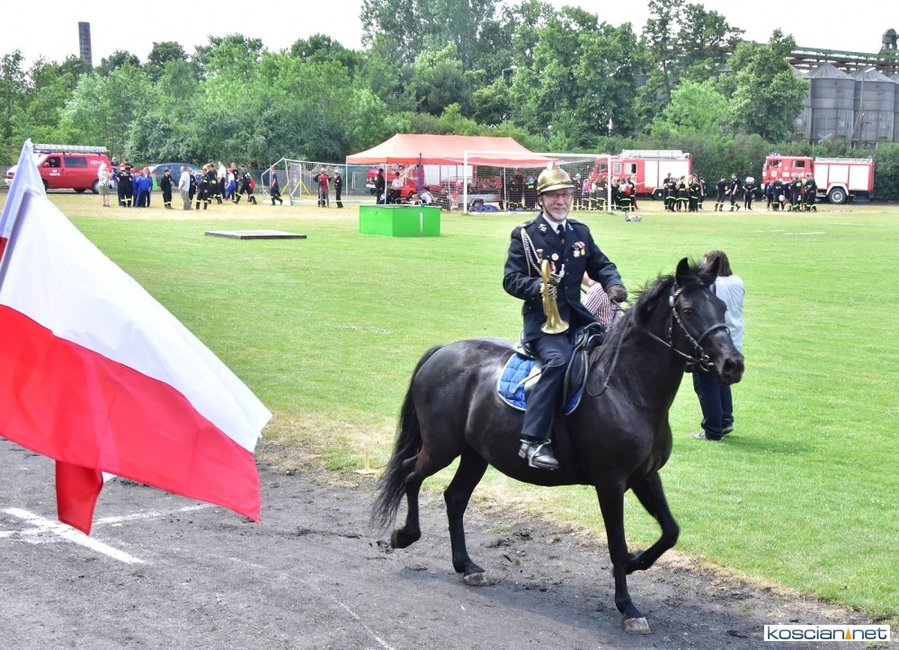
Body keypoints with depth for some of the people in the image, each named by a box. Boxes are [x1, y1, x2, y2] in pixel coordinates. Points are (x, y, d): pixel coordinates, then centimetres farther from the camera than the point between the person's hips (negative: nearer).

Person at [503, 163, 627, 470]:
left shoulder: (580, 232, 15)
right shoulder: (524, 234, -1)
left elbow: (601, 265, 20)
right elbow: (511, 279, -6)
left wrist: (613, 284, -4)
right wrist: (538, 286, -26)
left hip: (576, 315, 6)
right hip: (541, 318, -6)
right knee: (559, 359, -32)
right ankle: (533, 441, -33)